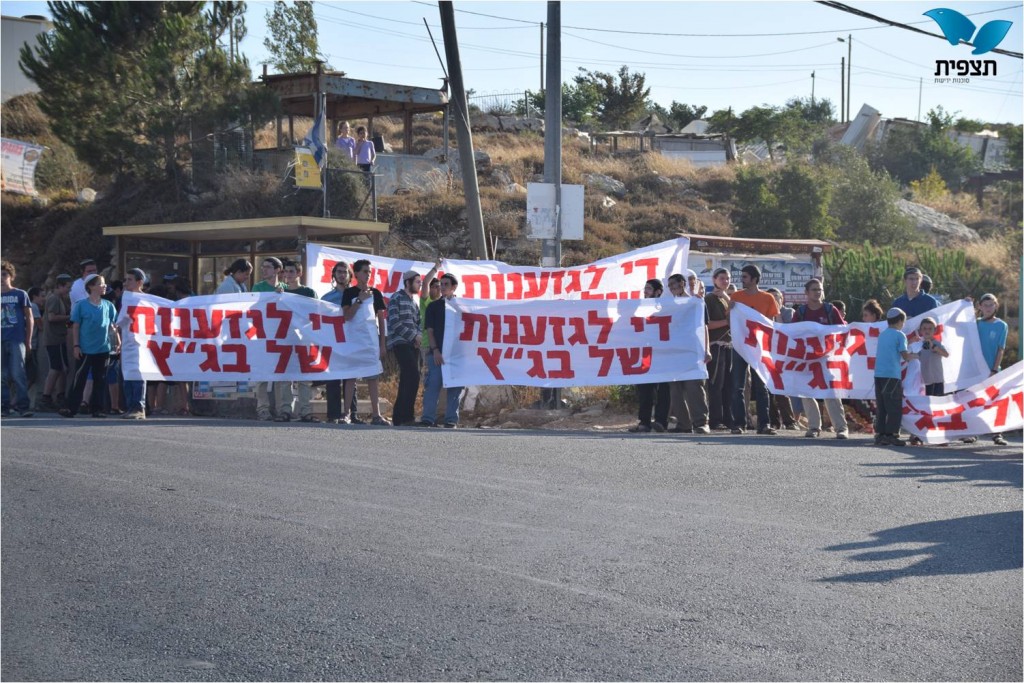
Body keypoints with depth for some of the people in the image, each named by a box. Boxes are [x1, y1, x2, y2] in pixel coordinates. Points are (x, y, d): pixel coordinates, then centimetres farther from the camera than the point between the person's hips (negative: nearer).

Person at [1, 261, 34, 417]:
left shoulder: (21, 294, 4)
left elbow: (29, 318, 6)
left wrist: (28, 341, 2)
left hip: (17, 340, -3)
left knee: (18, 374, -9)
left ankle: (23, 406, -6)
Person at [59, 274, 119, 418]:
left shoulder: (108, 306, 7)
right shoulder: (81, 305, -2)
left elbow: (113, 327, 12)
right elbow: (75, 327, 0)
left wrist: (118, 342, 2)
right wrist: (76, 346, -5)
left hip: (103, 349, 3)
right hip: (85, 350, -3)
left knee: (100, 380, 7)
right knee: (79, 379, -3)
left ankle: (97, 408, 14)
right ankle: (70, 408, -2)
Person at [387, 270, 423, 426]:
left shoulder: (414, 303, 23)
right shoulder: (397, 298, -2)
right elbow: (395, 323, -11)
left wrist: (418, 337, -1)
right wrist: (414, 336, -11)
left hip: (412, 344, 8)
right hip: (400, 343, -8)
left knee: (407, 380, 5)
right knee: (413, 377, -19)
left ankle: (399, 417, 8)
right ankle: (407, 416, -20)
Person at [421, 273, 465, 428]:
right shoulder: (433, 306, 10)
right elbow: (430, 330, 4)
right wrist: (435, 350, -9)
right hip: (437, 352, -1)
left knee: (455, 386, 1)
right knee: (432, 385, -8)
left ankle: (451, 419, 5)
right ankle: (428, 418, -7)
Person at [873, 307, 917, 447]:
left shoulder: (882, 334, 17)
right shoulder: (900, 335, -3)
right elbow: (905, 356, -7)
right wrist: (915, 355, 13)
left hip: (878, 374, 7)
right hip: (892, 375, -7)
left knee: (882, 407, 10)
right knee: (895, 408, -3)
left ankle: (880, 435, 8)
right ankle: (891, 435, -7)